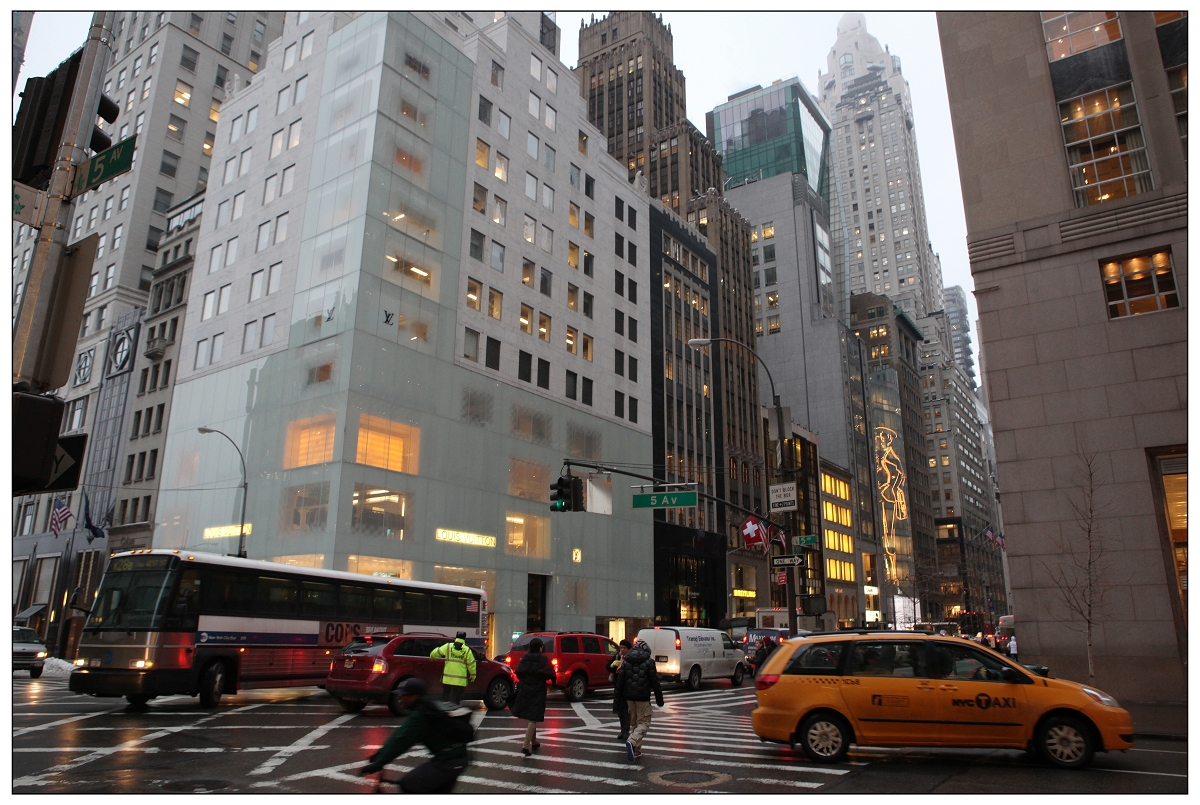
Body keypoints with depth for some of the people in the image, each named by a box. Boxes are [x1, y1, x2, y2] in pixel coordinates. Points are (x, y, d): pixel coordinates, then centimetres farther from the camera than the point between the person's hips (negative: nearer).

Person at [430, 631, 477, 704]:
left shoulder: (448, 646, 0)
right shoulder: (467, 650, -1)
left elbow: (435, 653, 6)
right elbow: (471, 664, 1)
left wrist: (433, 657, 28)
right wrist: (473, 675, 14)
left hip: (447, 678, 1)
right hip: (460, 680, -1)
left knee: (445, 697, 14)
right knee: (455, 698, 4)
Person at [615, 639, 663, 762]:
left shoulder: (626, 662, 7)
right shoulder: (649, 662, -5)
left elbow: (620, 680, 5)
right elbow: (655, 682, -5)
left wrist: (617, 695, 10)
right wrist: (659, 699, 1)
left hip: (629, 697, 5)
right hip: (643, 697, -5)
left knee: (633, 722, 17)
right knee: (643, 723, 0)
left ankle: (636, 751, 17)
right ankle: (632, 742, -25)